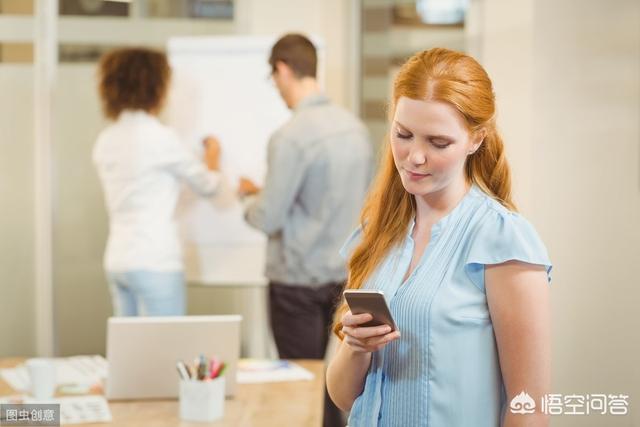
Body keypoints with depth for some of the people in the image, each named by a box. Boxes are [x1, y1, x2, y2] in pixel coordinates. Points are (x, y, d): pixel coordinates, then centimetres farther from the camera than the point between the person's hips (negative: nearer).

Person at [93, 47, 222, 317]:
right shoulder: (159, 137, -11)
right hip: (154, 263, -7)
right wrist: (212, 160, 22)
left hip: (116, 260, 7)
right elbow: (207, 186, 1)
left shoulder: (105, 141, 9)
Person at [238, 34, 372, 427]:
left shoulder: (291, 136, -18)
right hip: (344, 274, 6)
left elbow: (268, 219, -16)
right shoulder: (355, 126, 3)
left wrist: (251, 197, 6)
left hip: (299, 280, -6)